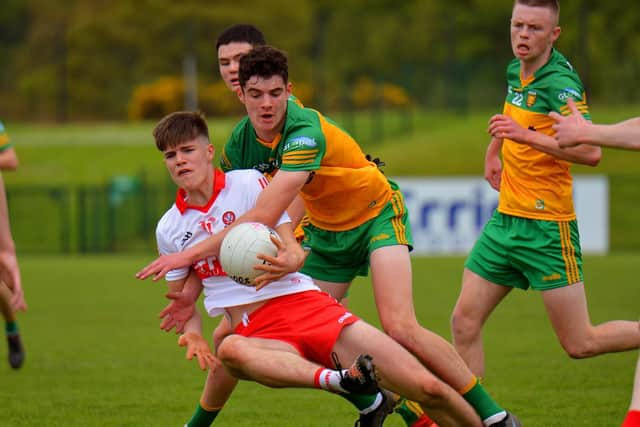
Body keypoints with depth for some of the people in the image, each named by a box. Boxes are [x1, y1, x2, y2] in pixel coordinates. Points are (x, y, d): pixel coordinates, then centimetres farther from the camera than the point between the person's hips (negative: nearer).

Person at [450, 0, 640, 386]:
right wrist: (493, 151, 33)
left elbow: (591, 152, -32)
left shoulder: (560, 83, -18)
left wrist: (528, 136, -39)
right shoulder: (516, 72, 8)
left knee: (580, 344, -4)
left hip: (547, 226, -8)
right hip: (506, 220, 8)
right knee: (464, 321, 1)